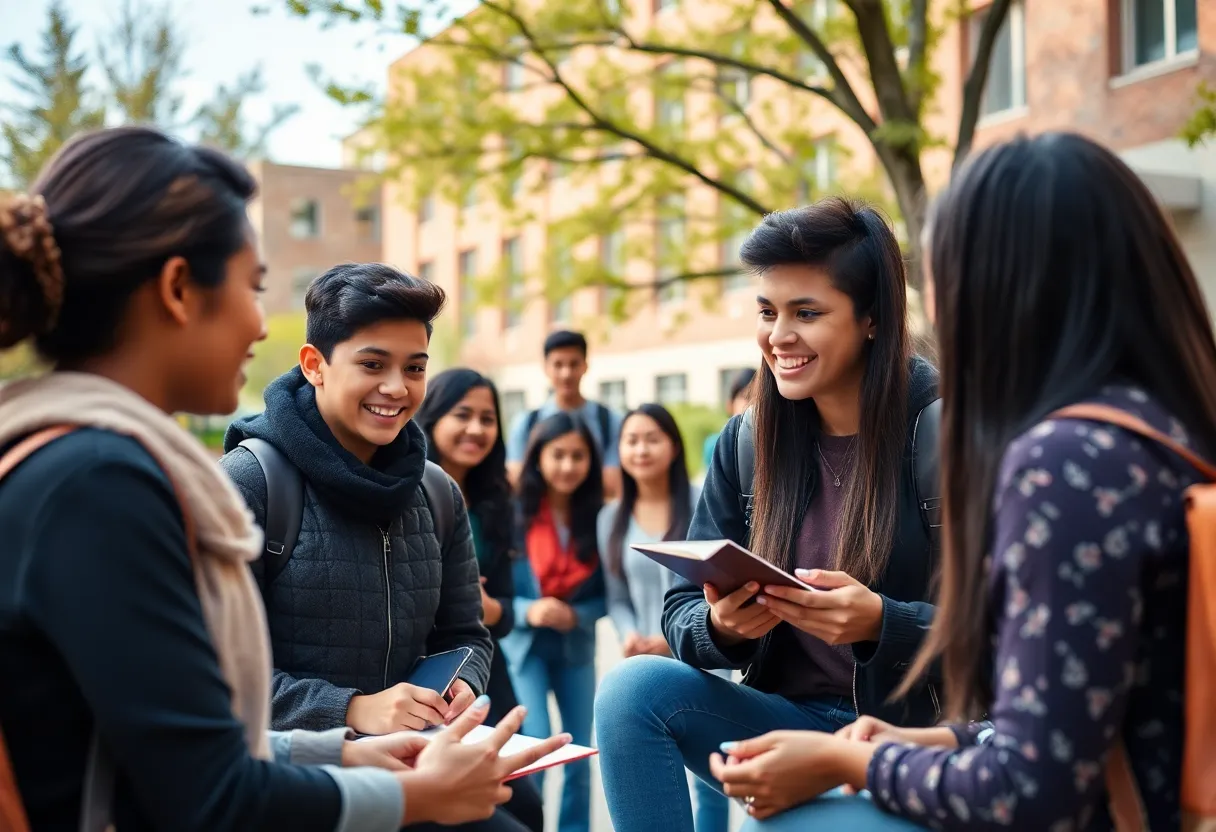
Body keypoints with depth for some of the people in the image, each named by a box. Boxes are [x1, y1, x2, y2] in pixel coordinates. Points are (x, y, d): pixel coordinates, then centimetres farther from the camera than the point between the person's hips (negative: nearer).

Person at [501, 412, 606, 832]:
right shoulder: (515, 513, -12)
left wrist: (575, 615, -18)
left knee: (580, 757, 10)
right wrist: (527, 610, -24)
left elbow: (607, 594, 0)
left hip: (576, 647, 3)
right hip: (523, 644, -3)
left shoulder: (598, 518, -5)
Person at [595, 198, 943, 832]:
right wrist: (722, 624, -20)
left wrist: (879, 622, -28)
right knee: (634, 688, -21)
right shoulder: (745, 444, 3)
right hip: (792, 723, 5)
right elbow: (681, 613, 3)